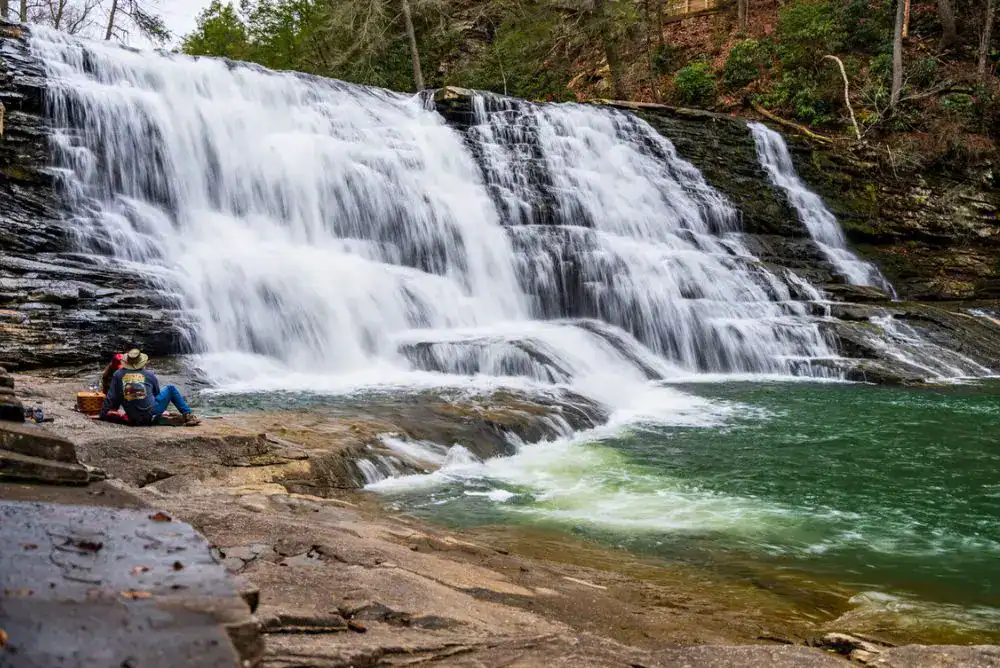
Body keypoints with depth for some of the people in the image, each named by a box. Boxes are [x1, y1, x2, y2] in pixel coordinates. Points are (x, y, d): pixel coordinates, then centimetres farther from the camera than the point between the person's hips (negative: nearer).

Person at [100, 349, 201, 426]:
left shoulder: (117, 375, 2)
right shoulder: (149, 375, 1)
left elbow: (111, 398, 5)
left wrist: (103, 414, 16)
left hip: (133, 420, 3)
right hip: (151, 416, -3)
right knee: (170, 389, 20)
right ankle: (188, 415, 16)